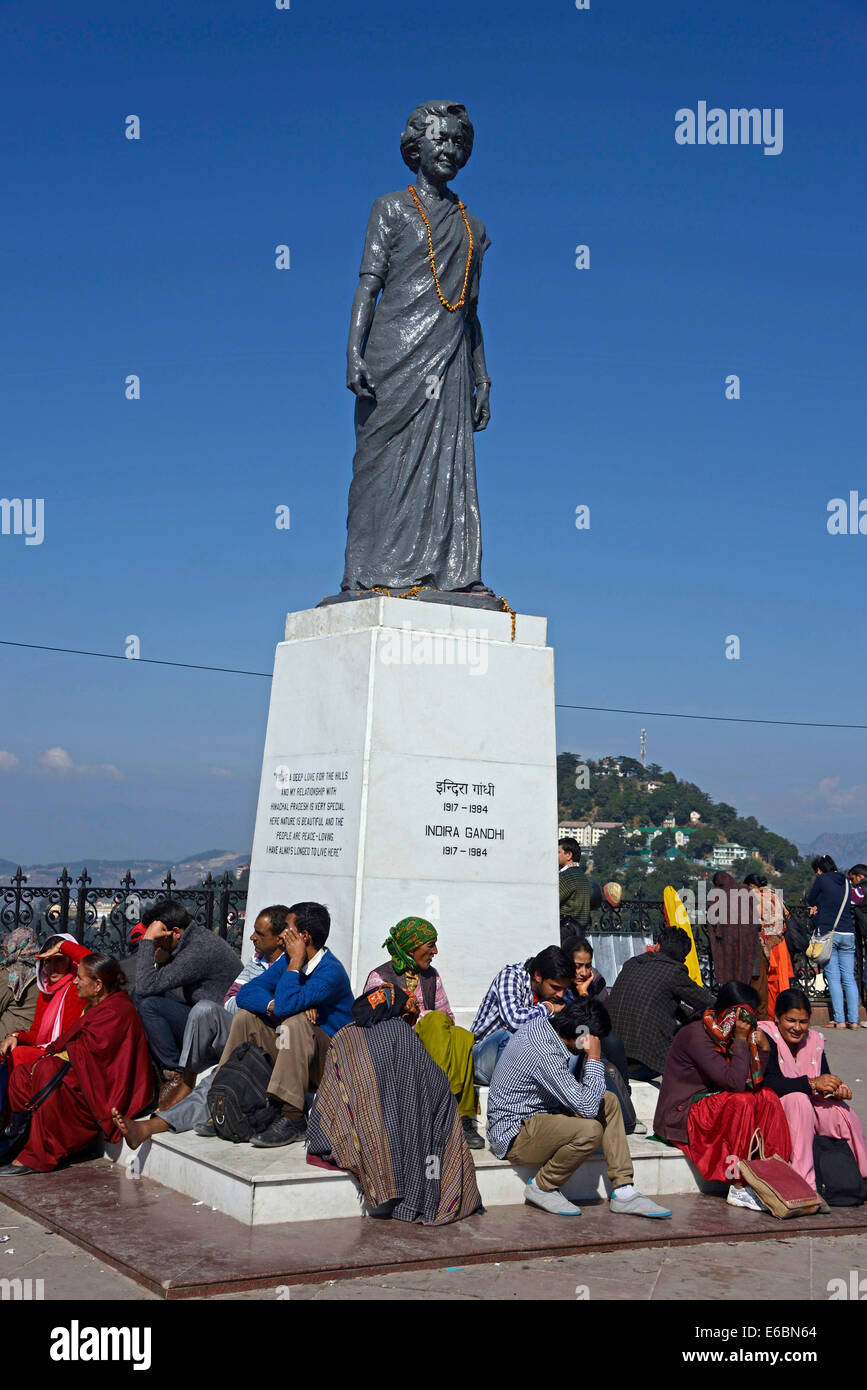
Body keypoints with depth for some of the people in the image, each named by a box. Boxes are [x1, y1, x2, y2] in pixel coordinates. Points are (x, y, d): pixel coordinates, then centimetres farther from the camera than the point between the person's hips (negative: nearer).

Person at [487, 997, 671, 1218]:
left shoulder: (542, 1021, 0)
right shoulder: (544, 1055, -30)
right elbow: (587, 1108, -27)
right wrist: (594, 1058, -20)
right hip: (513, 1136, -11)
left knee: (609, 1102, 6)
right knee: (590, 1130, -32)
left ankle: (623, 1192, 2)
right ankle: (542, 1187, -8)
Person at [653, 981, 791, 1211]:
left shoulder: (724, 1034, 5)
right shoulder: (697, 1035, -21)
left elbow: (753, 1082, 3)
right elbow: (735, 1082, -28)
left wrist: (762, 1047, -9)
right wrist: (741, 1040, -21)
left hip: (708, 1107, 9)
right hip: (680, 1116, -9)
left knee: (767, 1096, -7)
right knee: (741, 1102, -29)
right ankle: (738, 1189, -26)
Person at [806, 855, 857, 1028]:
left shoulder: (822, 879, -3)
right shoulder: (845, 881, 14)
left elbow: (810, 900, 6)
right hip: (848, 933, 5)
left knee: (834, 978, -3)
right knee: (849, 978, 5)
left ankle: (839, 1020, -6)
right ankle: (853, 1019, 1)